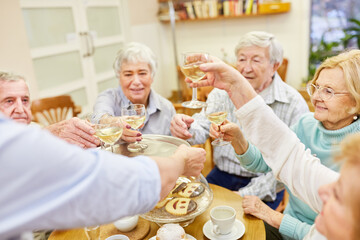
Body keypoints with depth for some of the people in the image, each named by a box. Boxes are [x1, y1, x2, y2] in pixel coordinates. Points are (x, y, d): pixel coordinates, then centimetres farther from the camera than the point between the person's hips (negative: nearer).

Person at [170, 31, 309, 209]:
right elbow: (202, 128, -7)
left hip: (262, 185, -3)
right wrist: (186, 128, -33)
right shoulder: (223, 92, 3)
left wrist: (247, 194, -18)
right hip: (221, 176, 4)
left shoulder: (294, 104, -9)